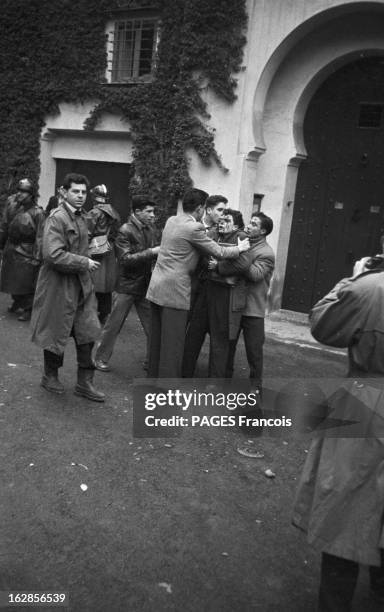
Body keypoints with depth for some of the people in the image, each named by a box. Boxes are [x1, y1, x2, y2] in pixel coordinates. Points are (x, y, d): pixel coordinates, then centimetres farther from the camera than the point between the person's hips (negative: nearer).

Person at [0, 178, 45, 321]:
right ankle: (17, 302, 37)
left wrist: (36, 257, -18)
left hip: (26, 252, -6)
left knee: (26, 282, 0)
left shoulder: (37, 212, -14)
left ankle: (27, 309, 14)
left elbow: (39, 237, -16)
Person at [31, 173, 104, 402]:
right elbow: (53, 255, -24)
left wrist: (86, 263, 11)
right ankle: (51, 376, 30)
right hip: (60, 285, -7)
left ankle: (85, 382, 17)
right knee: (57, 332, 8)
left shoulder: (82, 217, 11)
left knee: (88, 332, 6)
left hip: (82, 284, 7)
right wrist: (85, 262, -18)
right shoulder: (57, 218, -16)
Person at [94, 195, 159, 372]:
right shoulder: (125, 231, -13)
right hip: (127, 285, -5)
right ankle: (101, 358, 22)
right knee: (113, 325, 5)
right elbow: (125, 259, -20)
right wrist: (151, 252, -23)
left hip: (145, 285, 6)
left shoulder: (150, 229, 6)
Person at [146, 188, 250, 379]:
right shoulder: (194, 228, -14)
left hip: (157, 286, 9)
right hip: (174, 290, -8)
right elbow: (218, 252, -8)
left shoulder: (171, 221, 11)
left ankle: (154, 376, 27)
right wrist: (240, 248, 7)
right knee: (173, 342, -1)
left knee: (157, 338, 16)